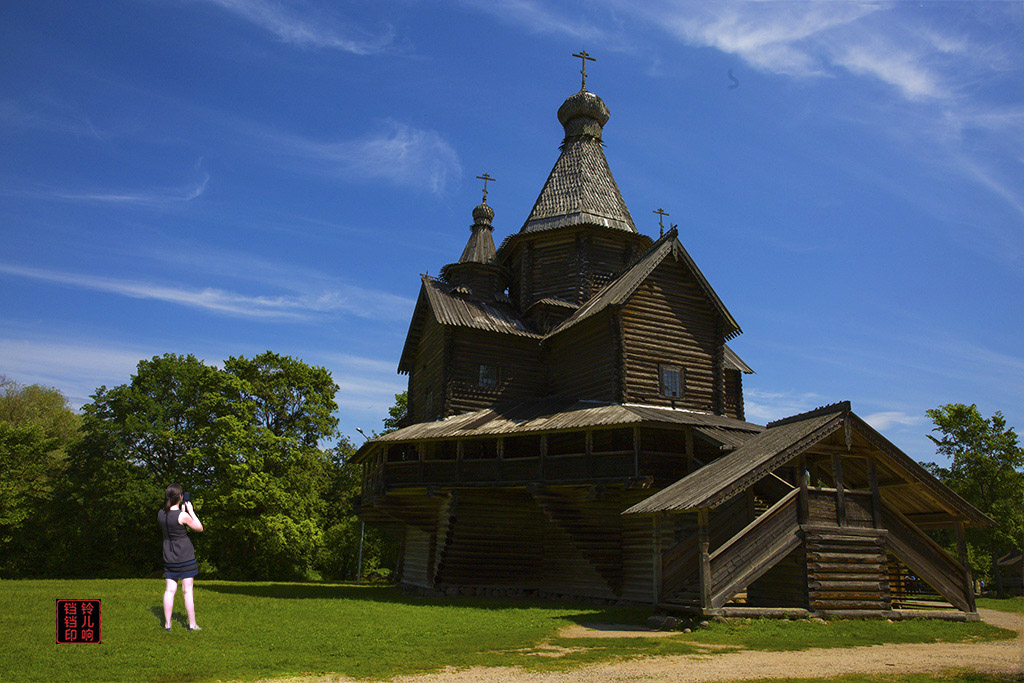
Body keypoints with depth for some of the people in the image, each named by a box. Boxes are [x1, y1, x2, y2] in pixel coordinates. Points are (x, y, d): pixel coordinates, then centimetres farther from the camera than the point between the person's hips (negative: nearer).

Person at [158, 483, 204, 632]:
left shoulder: (161, 514, 0)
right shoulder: (182, 515, -18)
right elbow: (199, 527, -5)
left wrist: (183, 511, 16)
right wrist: (190, 510, 0)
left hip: (169, 557, 5)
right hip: (185, 556, -5)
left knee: (170, 590, 11)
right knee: (187, 590, 1)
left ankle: (167, 623, 15)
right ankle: (192, 624, 8)